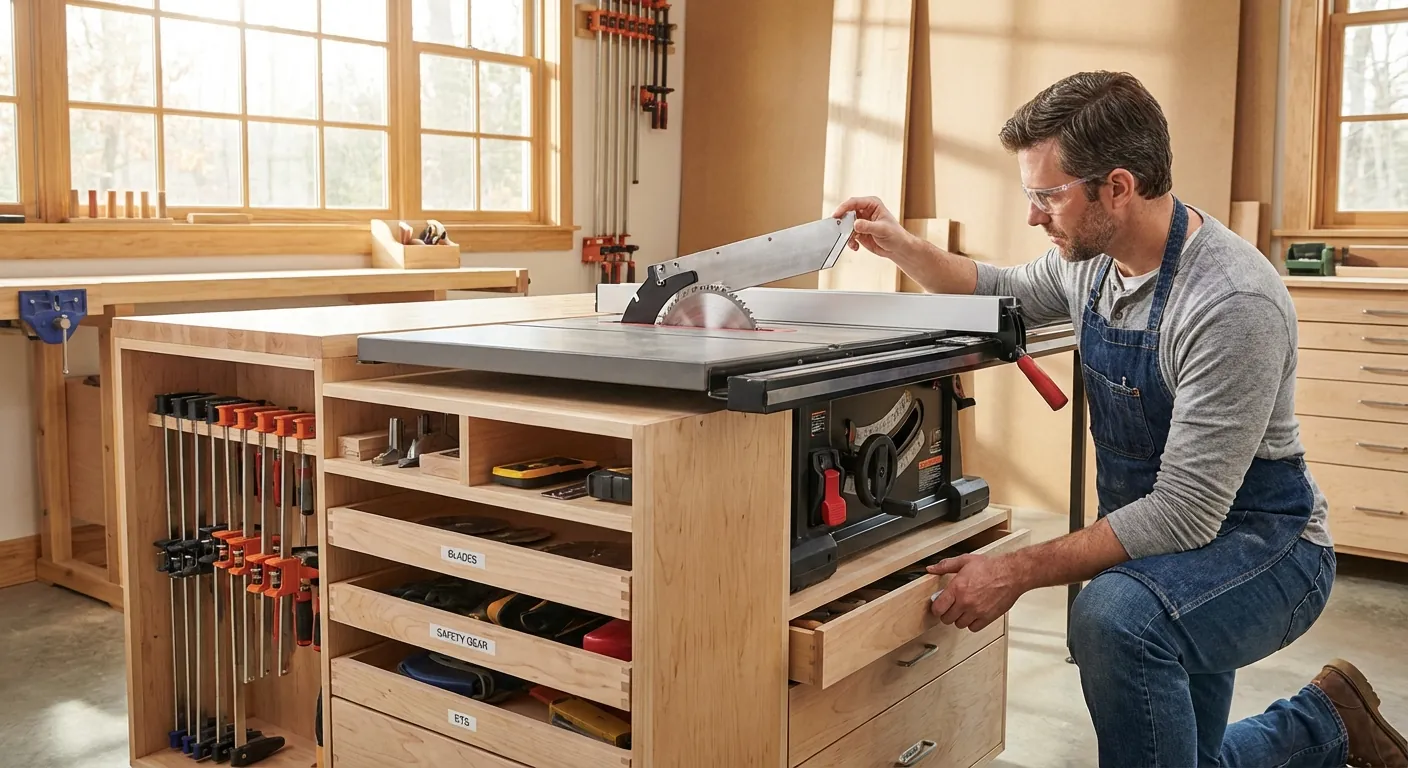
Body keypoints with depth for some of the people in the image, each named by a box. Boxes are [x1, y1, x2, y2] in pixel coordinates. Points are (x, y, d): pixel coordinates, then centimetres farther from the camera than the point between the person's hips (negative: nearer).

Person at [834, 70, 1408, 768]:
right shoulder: (1091, 258, -5)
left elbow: (1186, 512, -31)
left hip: (1259, 548, -8)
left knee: (1113, 615, -38)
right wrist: (901, 247, 2)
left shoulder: (1233, 303, -30)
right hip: (1161, 550, 8)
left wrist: (1018, 571, -31)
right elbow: (1006, 297, 17)